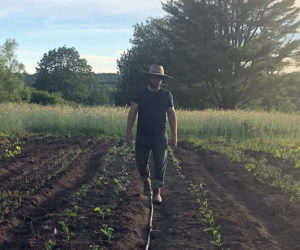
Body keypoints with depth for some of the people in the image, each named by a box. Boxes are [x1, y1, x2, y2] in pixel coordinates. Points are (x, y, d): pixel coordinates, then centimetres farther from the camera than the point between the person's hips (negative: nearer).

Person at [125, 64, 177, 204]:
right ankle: (146, 180, 37)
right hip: (142, 135, 0)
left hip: (160, 136, 0)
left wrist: (174, 135, 3)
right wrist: (129, 130, -9)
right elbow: (132, 112, 0)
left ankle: (157, 192, -1)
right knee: (141, 161, 8)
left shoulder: (167, 95, 5)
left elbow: (172, 115, 8)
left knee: (160, 163, -6)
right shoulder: (140, 93, 3)